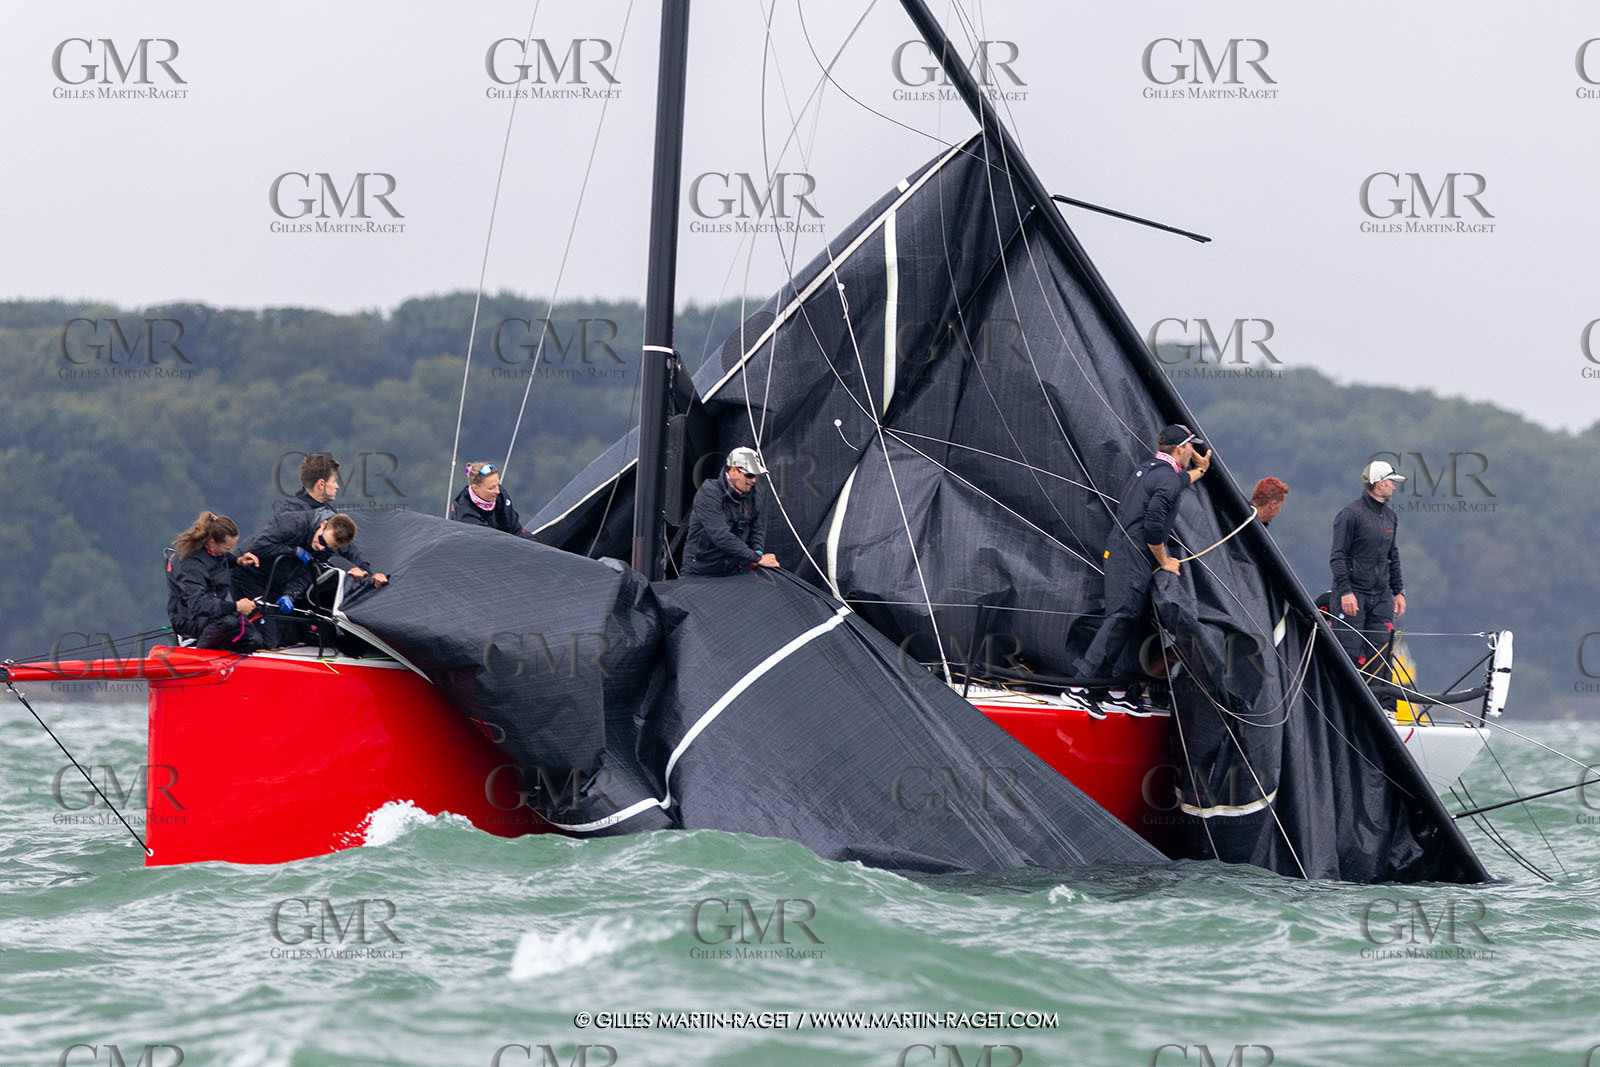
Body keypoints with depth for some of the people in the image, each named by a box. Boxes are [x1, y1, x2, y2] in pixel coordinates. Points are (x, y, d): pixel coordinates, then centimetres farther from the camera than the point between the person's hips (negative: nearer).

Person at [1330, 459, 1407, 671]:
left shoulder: (1390, 516, 14)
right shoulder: (1352, 514, -10)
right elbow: (1338, 556, -12)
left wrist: (1398, 591, 19)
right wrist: (1345, 591, -19)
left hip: (1381, 597, 7)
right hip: (1353, 594, -7)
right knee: (1350, 651, -9)